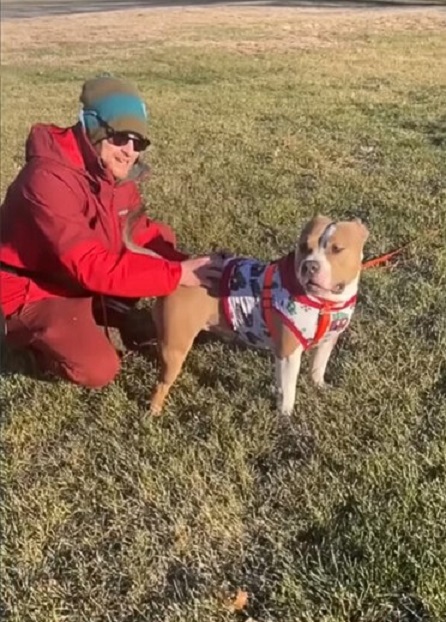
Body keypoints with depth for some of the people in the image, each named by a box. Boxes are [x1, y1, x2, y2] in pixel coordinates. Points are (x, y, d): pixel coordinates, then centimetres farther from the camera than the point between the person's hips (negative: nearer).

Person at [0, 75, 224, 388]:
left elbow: (140, 231, 0)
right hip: (33, 289, -8)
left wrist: (186, 263, -20)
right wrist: (178, 273, -40)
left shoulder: (115, 171, -6)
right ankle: (39, 332, 8)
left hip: (82, 278, 8)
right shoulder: (48, 178, -33)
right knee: (99, 369, -22)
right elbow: (89, 265, -39)